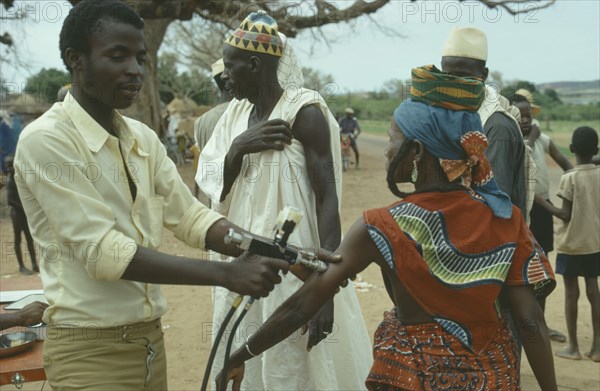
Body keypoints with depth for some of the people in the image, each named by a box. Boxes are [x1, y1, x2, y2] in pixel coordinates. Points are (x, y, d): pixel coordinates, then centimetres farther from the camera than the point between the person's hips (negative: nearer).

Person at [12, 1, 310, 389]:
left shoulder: (143, 138, 7)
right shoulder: (45, 140, -16)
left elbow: (189, 215, 3)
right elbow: (102, 252, -22)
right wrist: (227, 274, -24)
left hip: (150, 337, 7)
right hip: (89, 348, -7)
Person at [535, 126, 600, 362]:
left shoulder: (569, 178, -14)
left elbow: (566, 215, -15)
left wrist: (541, 201, -5)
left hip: (572, 244, -4)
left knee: (571, 292, 4)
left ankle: (573, 347, 10)